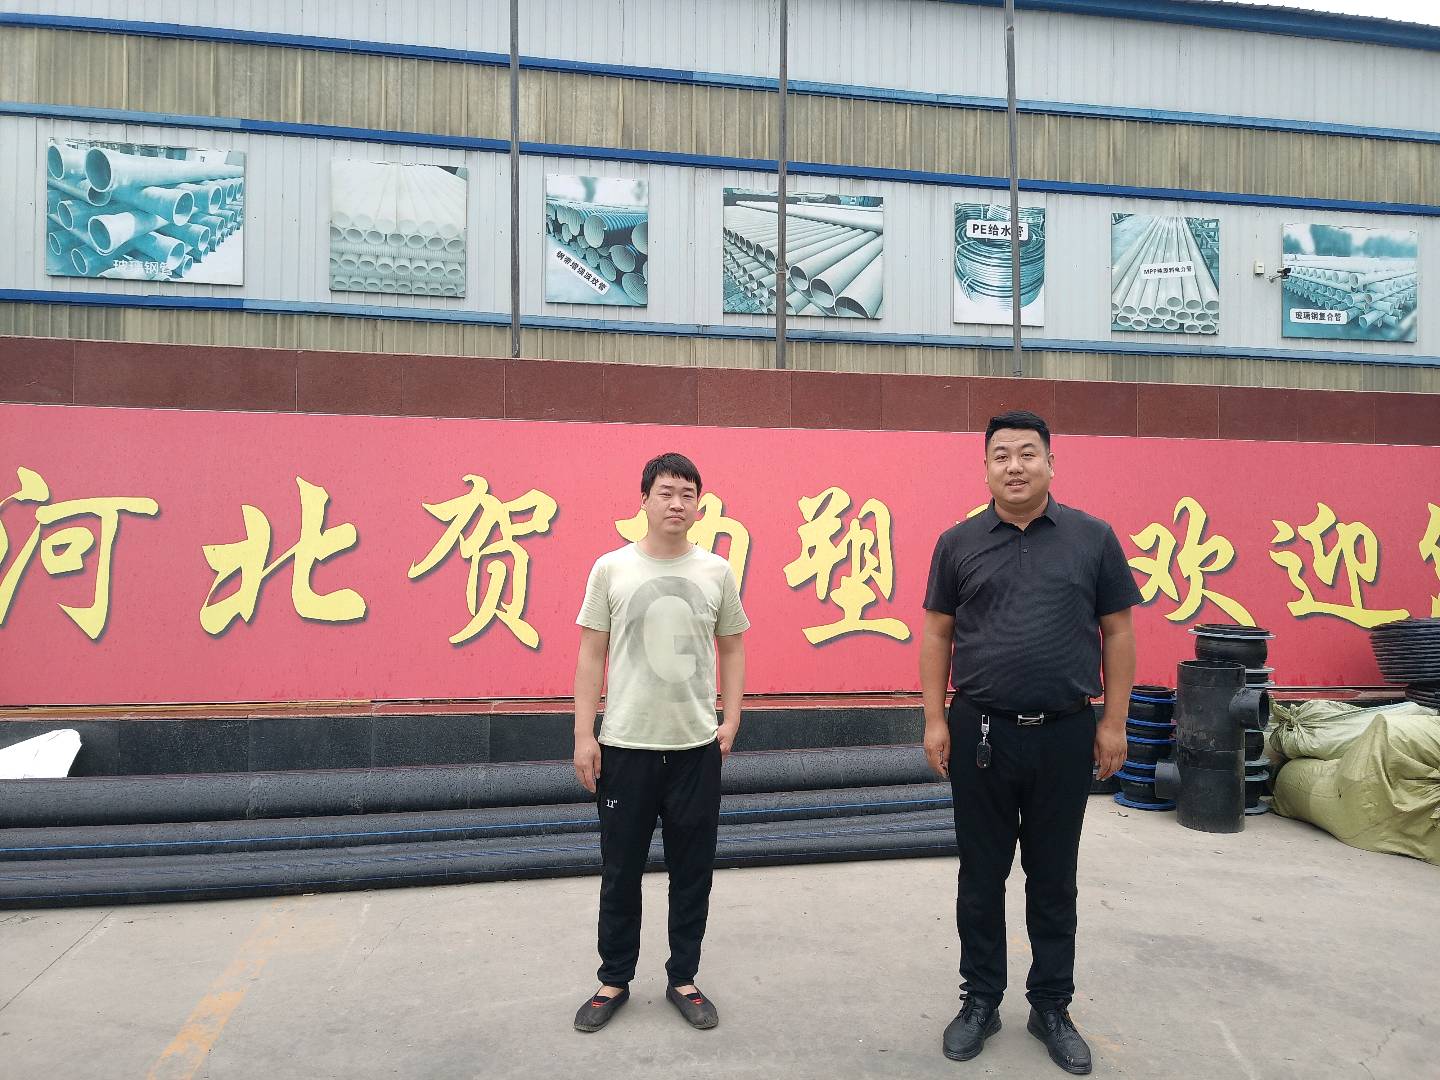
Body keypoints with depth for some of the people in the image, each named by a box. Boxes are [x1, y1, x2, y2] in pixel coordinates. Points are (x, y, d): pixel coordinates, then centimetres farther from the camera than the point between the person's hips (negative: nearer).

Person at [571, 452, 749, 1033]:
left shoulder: (717, 572, 1)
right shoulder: (612, 568, -3)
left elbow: (732, 647, 10)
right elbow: (591, 654, -1)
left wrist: (730, 720, 3)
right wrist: (584, 735, -5)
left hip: (696, 746, 1)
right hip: (624, 745, -1)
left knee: (692, 870, 12)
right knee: (620, 871, 11)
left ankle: (683, 980, 29)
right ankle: (614, 981, 29)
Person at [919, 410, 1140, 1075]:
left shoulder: (1092, 538, 0)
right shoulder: (958, 544, 2)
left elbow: (1117, 633, 2)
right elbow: (937, 635, 4)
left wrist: (1113, 722, -1)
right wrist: (935, 720, -1)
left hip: (1065, 734, 0)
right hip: (980, 732, 1)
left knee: (1053, 879, 13)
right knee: (981, 876, 11)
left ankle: (1052, 1008, 30)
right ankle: (980, 1001, 28)